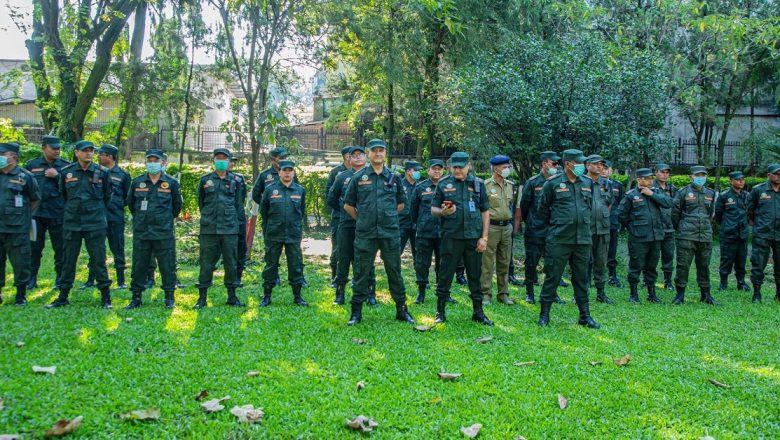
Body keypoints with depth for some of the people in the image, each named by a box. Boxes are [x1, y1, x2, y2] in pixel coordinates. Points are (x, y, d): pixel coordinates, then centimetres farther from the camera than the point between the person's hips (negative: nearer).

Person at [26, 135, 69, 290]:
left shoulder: (66, 166, 3)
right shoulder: (31, 165, 7)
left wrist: (57, 176, -14)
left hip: (58, 213, -1)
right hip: (36, 212, 1)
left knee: (60, 247, 4)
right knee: (34, 247, 7)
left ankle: (60, 279, 14)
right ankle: (32, 278, 17)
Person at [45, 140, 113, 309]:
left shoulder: (102, 172, -2)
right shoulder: (66, 172, 2)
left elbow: (107, 196, 11)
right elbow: (63, 195, 16)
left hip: (95, 224, -2)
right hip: (71, 224, 2)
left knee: (98, 261, 0)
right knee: (68, 261, 9)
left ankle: (105, 297, 8)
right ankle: (63, 297, 19)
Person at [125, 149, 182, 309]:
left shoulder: (171, 183, 1)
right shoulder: (137, 182, 5)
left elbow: (177, 205, 13)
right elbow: (130, 203, 19)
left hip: (164, 233, -2)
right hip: (141, 232, 2)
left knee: (167, 266, 2)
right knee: (139, 266, 6)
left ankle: (169, 297, 13)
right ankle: (136, 298, 15)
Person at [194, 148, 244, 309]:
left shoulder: (235, 181, 7)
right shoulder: (205, 179, 7)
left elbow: (238, 205, 11)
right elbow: (200, 201, 16)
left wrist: (231, 219, 8)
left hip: (230, 229, 0)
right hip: (209, 229, 0)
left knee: (231, 263, 5)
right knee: (206, 263, 2)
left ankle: (232, 296, 15)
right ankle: (202, 297, 8)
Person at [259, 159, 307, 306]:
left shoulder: (300, 190, 5)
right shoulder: (270, 189, 0)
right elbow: (263, 211, 9)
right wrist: (267, 229, 11)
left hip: (294, 234, 1)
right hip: (273, 235, -1)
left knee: (296, 265, 5)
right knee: (271, 265, 5)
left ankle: (297, 296, 16)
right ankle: (266, 296, 14)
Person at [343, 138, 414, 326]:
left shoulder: (394, 177, 7)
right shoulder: (358, 177, 3)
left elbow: (401, 203, 18)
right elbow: (348, 205, 10)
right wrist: (362, 219, 10)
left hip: (390, 233, 1)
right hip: (365, 234, -1)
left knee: (394, 272, 6)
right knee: (362, 273, 4)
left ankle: (401, 310, 17)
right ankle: (356, 312, 13)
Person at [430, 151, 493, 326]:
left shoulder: (478, 184, 7)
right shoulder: (443, 184, 3)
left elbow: (485, 212, 8)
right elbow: (433, 209, 7)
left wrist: (484, 237, 1)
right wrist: (442, 212, -17)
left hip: (474, 237, 2)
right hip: (451, 237, -1)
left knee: (475, 275, 8)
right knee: (445, 275, 2)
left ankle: (478, 312, 19)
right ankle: (440, 312, 12)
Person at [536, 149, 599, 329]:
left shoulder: (587, 183, 9)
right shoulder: (553, 183, -4)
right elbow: (543, 209, 5)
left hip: (583, 239, 4)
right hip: (559, 240, -4)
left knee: (581, 278, 11)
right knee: (552, 276, 0)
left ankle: (585, 315, 19)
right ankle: (544, 314, 11)